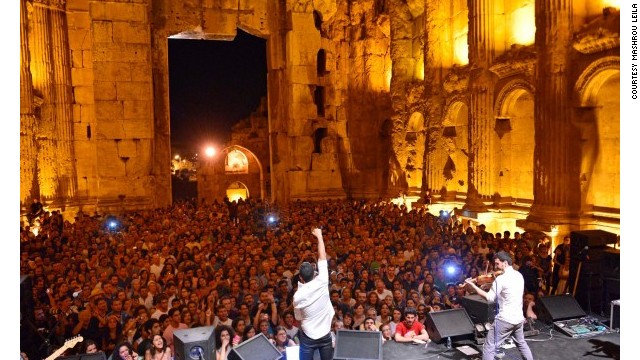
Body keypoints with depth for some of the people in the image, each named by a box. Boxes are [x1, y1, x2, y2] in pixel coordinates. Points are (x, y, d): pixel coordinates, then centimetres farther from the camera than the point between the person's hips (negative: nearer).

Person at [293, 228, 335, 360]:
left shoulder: (297, 296, -15)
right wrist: (319, 235, 0)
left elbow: (299, 318, -2)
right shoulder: (321, 283, -16)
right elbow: (322, 258, -8)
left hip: (308, 337, -1)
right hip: (325, 335, 2)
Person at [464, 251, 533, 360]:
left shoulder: (501, 279, -17)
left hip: (505, 319, -8)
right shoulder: (519, 275, 6)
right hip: (519, 318, 8)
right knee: (521, 343, 32)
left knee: (488, 348, -3)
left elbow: (489, 297, -16)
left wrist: (472, 285, -13)